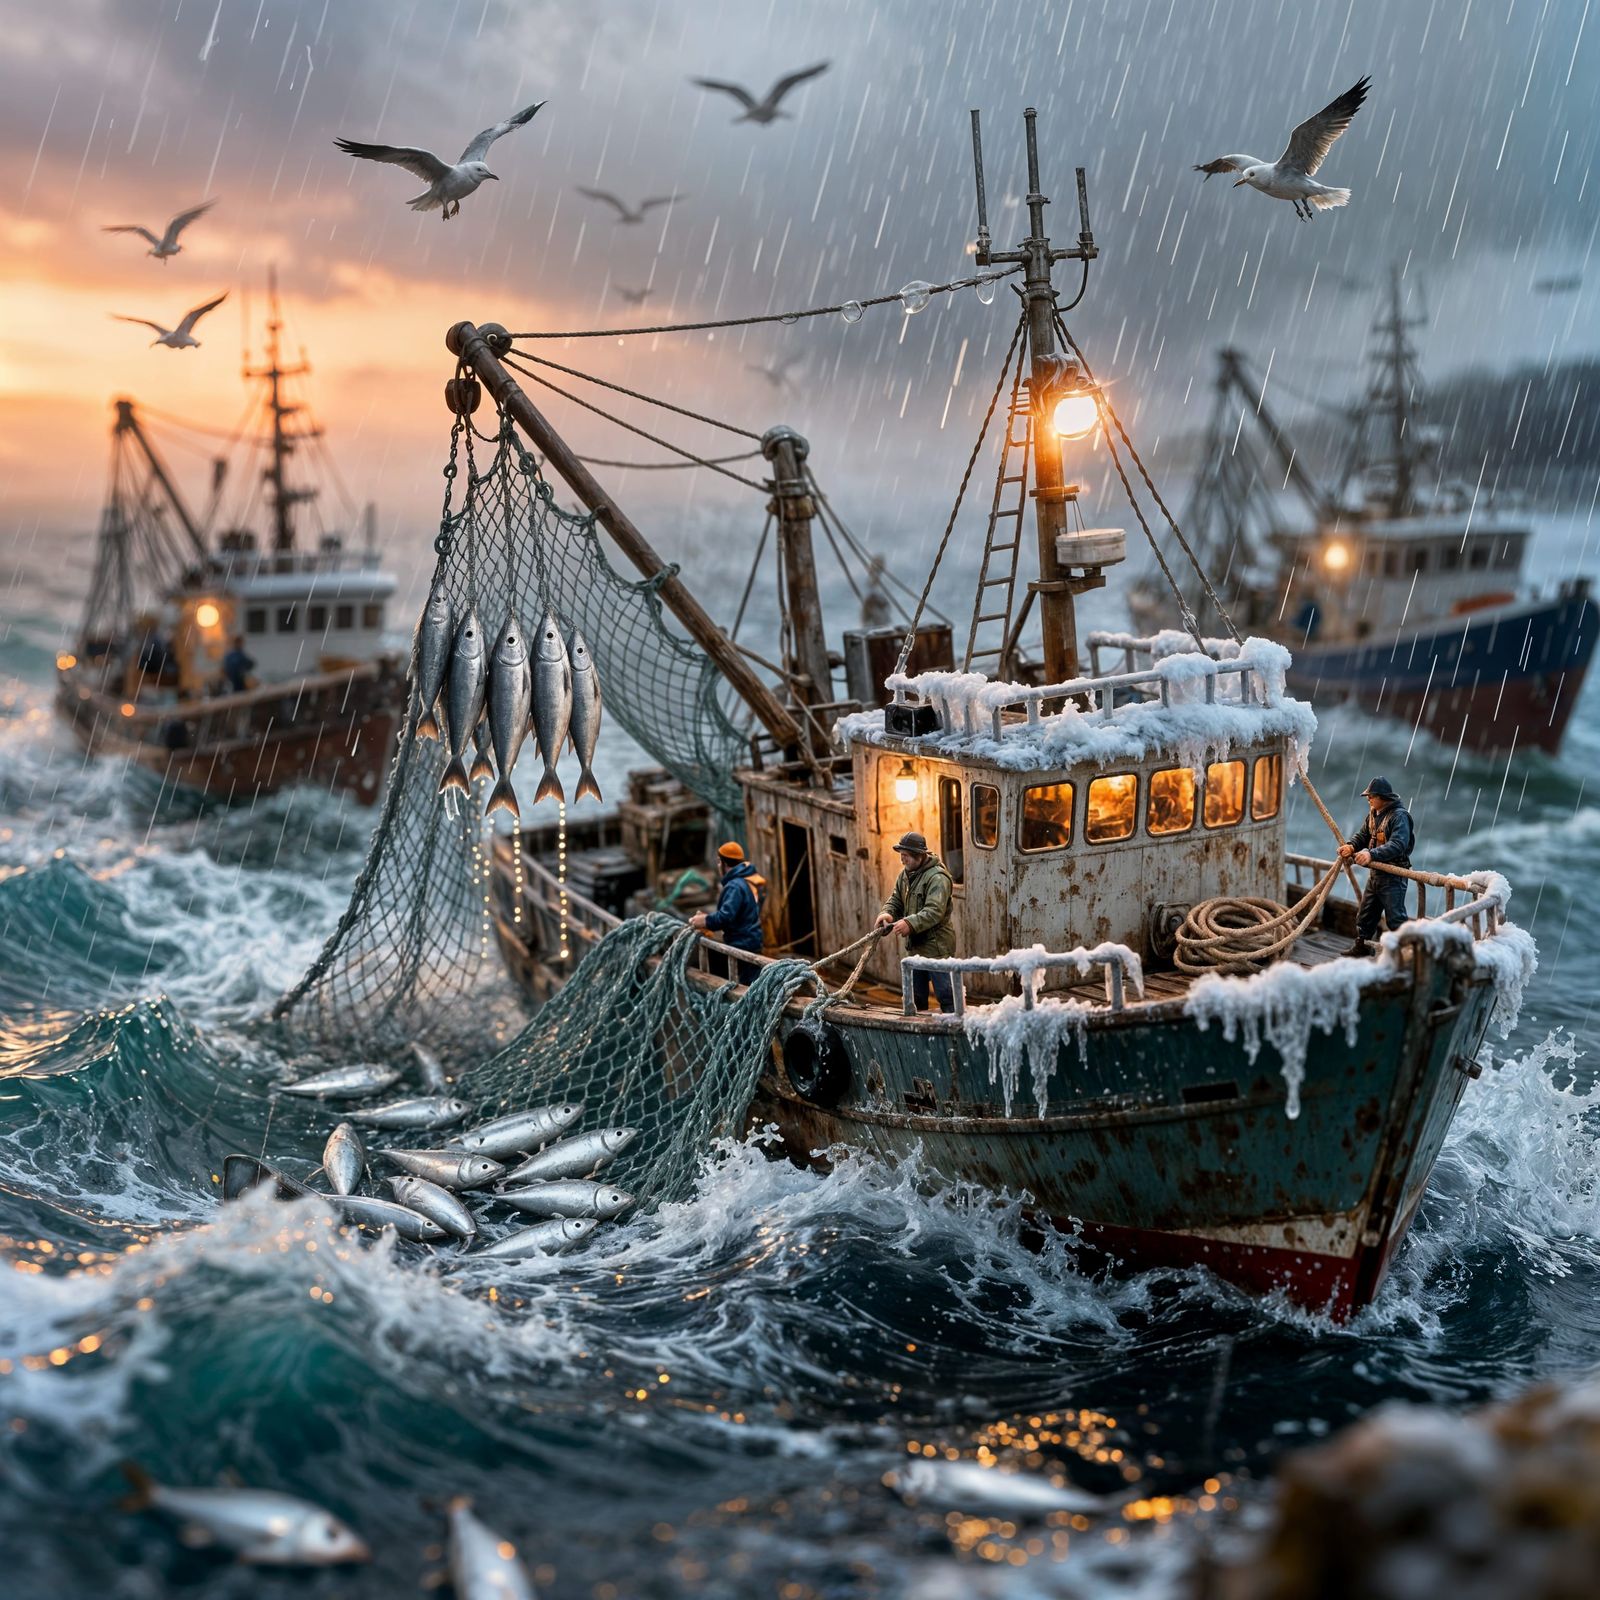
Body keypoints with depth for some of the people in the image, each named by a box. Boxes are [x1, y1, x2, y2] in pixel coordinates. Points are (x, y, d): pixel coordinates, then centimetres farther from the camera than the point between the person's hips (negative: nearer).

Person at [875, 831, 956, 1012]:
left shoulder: (937, 877, -19)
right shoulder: (905, 874, 10)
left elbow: (934, 911, -28)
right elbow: (895, 901, 12)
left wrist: (910, 923, -38)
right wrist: (887, 913, -10)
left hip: (936, 946, -9)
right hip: (915, 946, 9)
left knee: (945, 994, -6)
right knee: (915, 997, 17)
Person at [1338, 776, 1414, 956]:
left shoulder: (1400, 816, -18)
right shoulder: (1374, 813, 10)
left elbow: (1398, 845, -30)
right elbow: (1363, 835, 12)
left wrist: (1372, 854, -39)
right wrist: (1351, 846, -11)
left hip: (1393, 875, -9)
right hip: (1375, 873, 9)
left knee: (1395, 916, -8)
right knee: (1365, 912, 19)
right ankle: (1362, 945, 33)